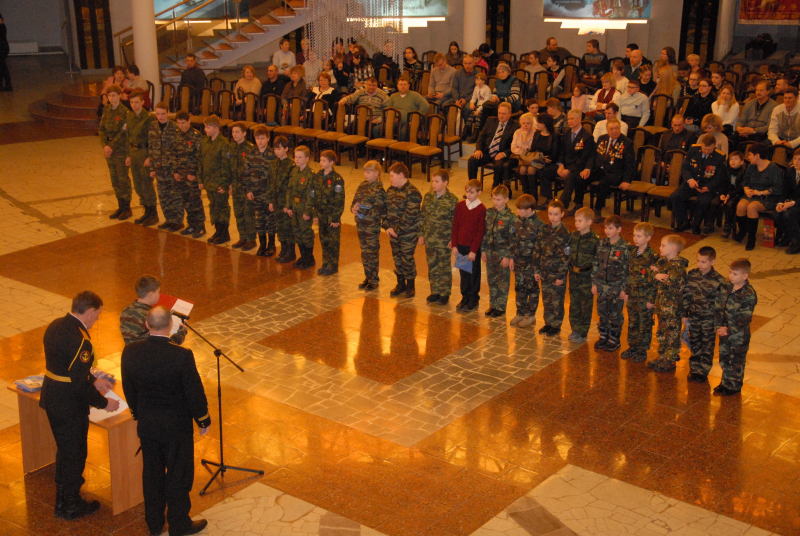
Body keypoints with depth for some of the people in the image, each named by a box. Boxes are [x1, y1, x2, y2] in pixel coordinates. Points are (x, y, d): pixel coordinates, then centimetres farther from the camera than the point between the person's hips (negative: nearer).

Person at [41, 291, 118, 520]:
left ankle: (61, 501, 37)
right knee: (74, 454, 9)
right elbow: (80, 385, -25)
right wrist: (104, 403, -11)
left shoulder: (55, 325, 2)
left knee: (64, 450, 23)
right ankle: (71, 506, 25)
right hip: (70, 405, -9)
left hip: (51, 398, 9)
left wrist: (94, 381, 18)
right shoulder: (79, 339, -27)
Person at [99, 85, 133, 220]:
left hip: (121, 149, -6)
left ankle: (127, 208, 11)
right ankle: (120, 207, 20)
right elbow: (102, 129, 5)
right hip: (109, 149, 6)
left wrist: (112, 147, -18)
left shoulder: (125, 112, -12)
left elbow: (123, 133, -16)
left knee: (123, 179, 1)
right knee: (114, 180, 11)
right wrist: (105, 145, -10)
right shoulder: (106, 110, 7)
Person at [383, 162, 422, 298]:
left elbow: (410, 216, -21)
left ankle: (411, 285, 18)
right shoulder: (391, 190, 7)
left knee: (407, 259, 1)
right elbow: (385, 209, 9)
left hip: (408, 234, -7)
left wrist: (397, 229, -19)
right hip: (393, 232, 7)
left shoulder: (412, 193, -17)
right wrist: (387, 227, -4)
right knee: (397, 258, 16)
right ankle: (400, 284, 31)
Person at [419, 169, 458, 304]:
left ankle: (444, 293, 18)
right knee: (432, 266, 13)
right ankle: (435, 291, 26)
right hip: (429, 239, 5)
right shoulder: (428, 197, 2)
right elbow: (422, 216, 9)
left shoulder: (452, 200, -12)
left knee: (444, 267, 6)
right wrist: (421, 234, 8)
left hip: (444, 240, -5)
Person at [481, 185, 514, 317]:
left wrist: (508, 256, -14)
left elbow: (512, 238, -13)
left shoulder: (510, 217, -13)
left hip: (503, 253, -5)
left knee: (503, 281, 5)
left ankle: (501, 307, 15)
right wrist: (483, 250, 6)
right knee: (491, 280, 14)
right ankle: (492, 305, 26)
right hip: (490, 252, 5)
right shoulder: (489, 213, 2)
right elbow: (484, 232, 8)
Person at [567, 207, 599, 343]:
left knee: (586, 305, 6)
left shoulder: (595, 240, -15)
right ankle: (575, 330, 27)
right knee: (574, 303, 14)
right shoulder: (573, 236, 1)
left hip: (587, 277, -5)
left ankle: (583, 333, 16)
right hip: (573, 275, 5)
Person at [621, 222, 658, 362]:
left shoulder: (652, 256, -17)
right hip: (632, 296, 6)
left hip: (645, 298, -6)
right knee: (632, 323, 17)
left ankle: (642, 350, 19)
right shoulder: (632, 252, 3)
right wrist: (627, 292, 10)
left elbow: (654, 280, -15)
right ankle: (632, 347, 31)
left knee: (645, 324, 7)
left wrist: (652, 299, -15)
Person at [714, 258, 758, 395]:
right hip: (725, 333, 6)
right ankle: (725, 382, 36)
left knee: (736, 361, 9)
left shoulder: (749, 294, -20)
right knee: (724, 358, 18)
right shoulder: (726, 289, 0)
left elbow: (744, 318, -20)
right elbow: (719, 309, 4)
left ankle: (734, 386, 26)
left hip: (739, 335, -6)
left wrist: (729, 331, -19)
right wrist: (719, 326, -8)